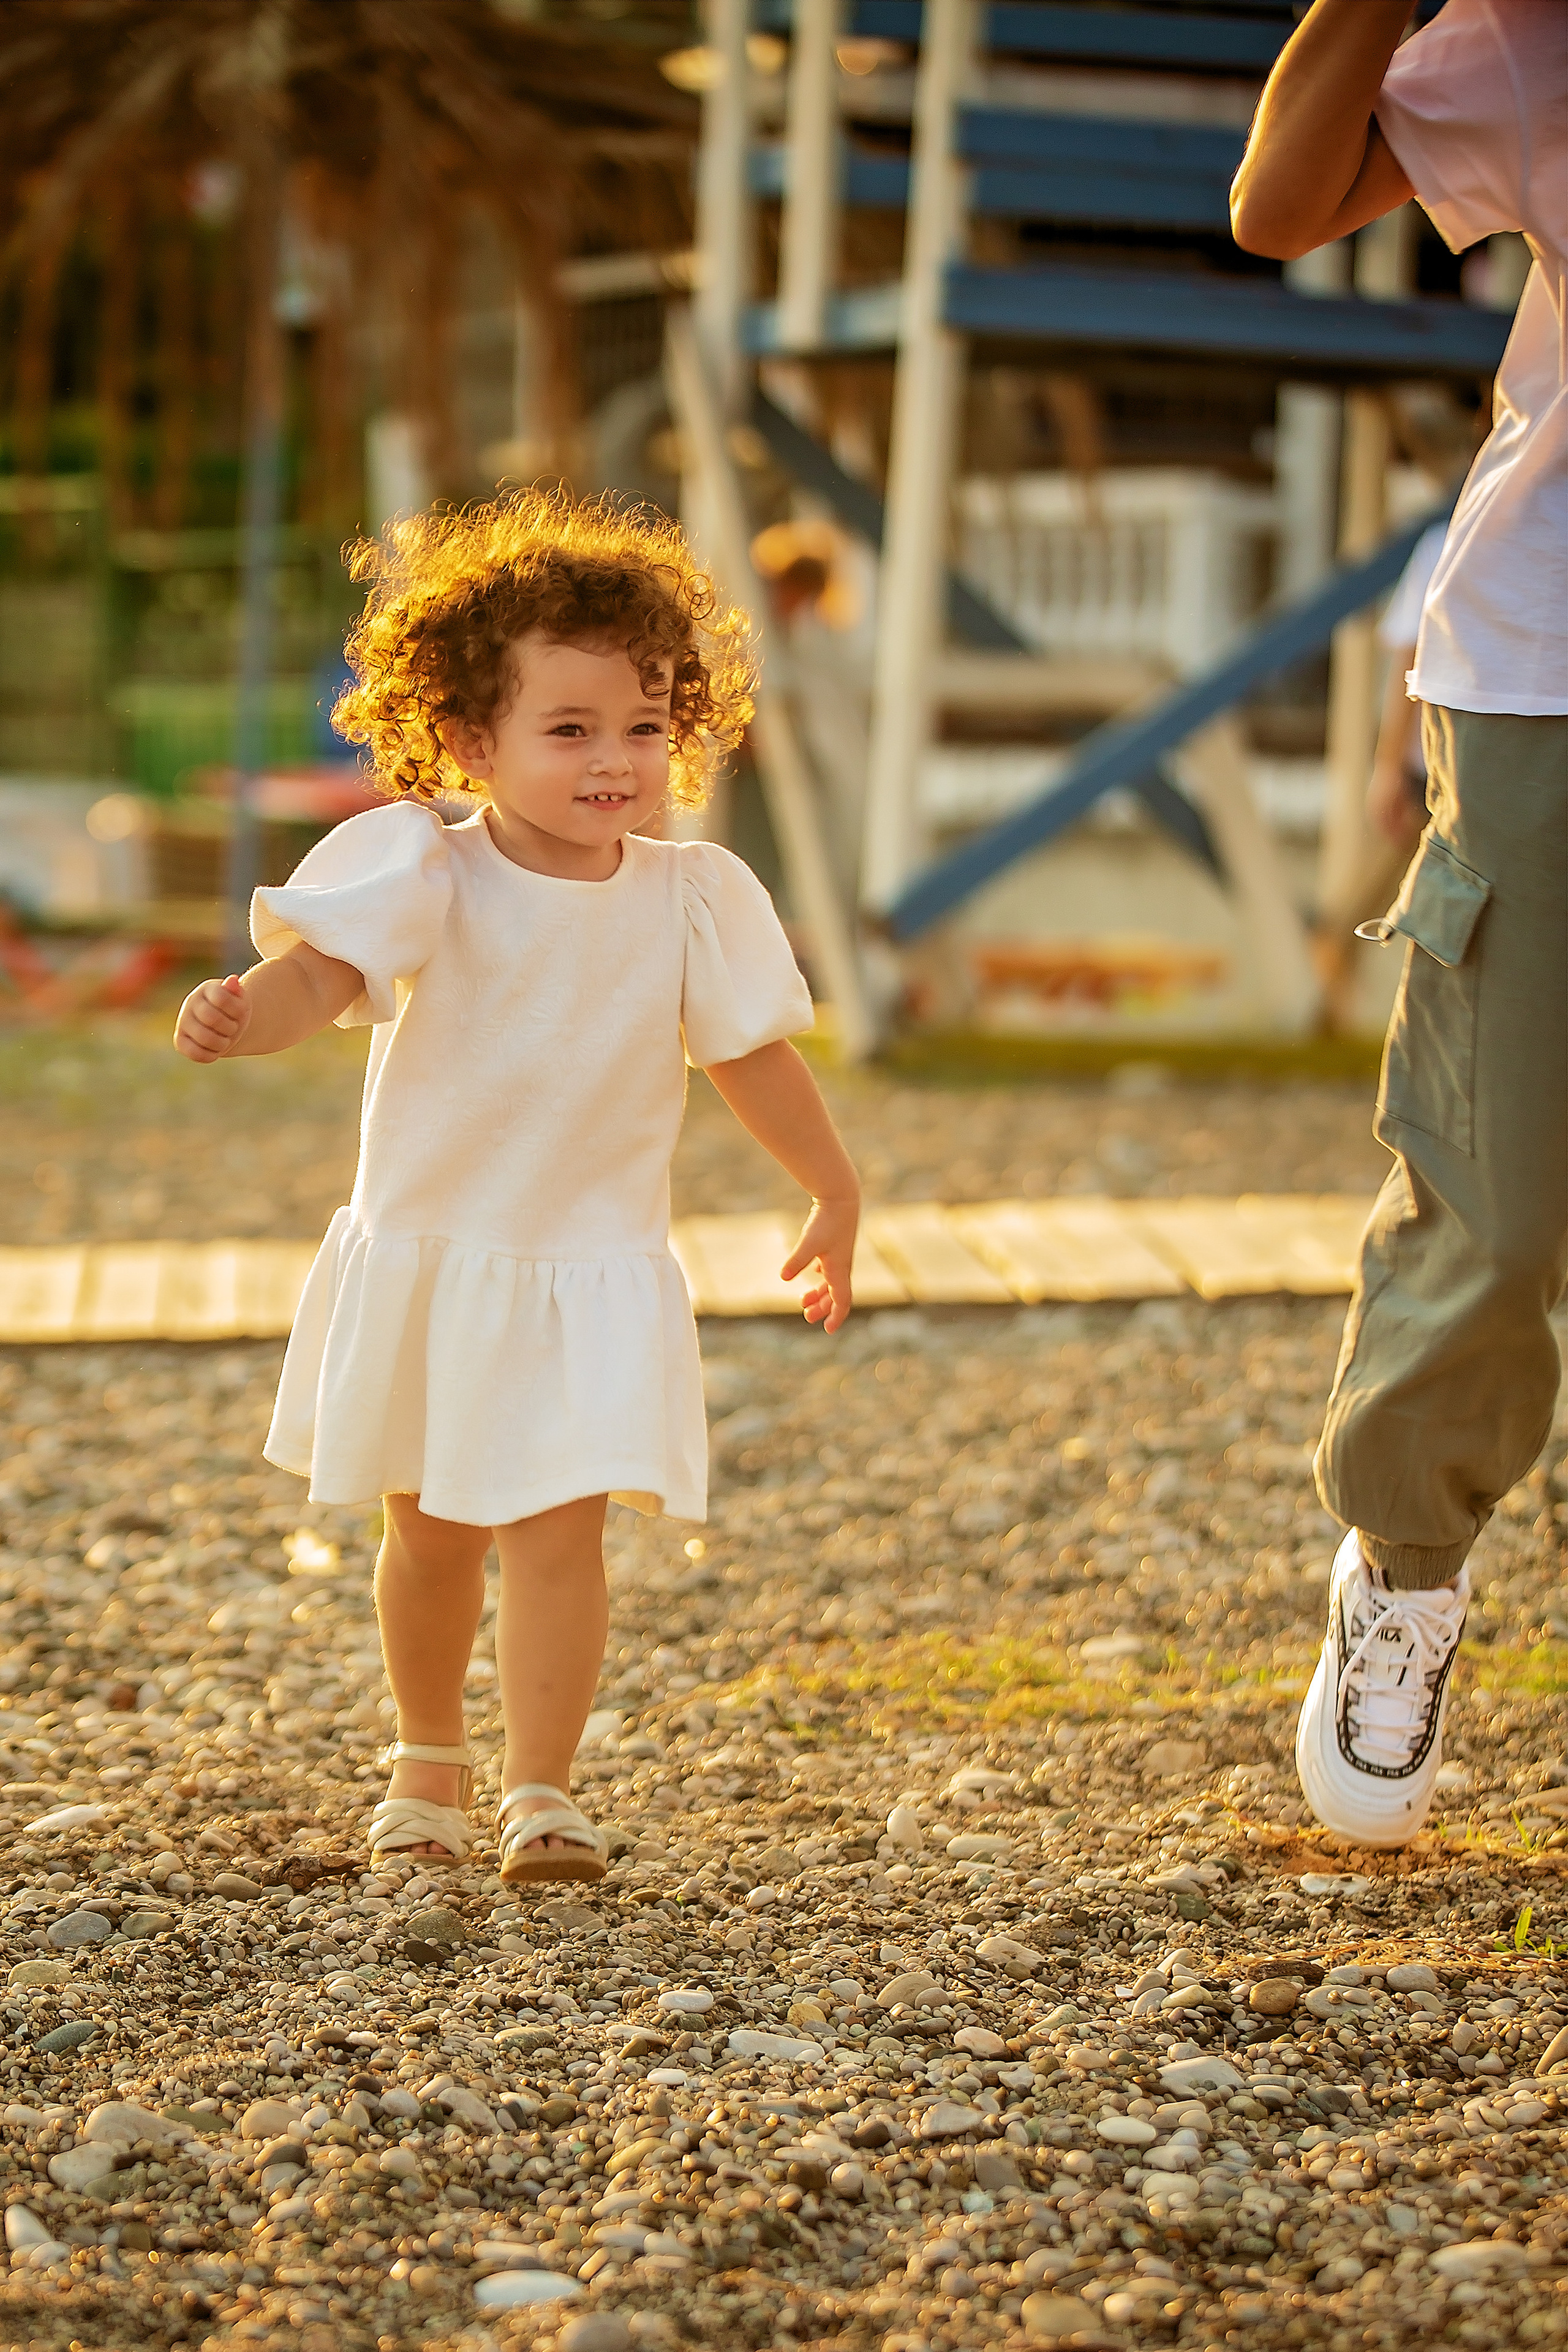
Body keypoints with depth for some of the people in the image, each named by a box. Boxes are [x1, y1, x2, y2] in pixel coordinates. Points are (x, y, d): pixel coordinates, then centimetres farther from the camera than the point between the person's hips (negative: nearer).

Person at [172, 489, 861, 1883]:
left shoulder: (691, 901, -7)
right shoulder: (426, 877, -14)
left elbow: (754, 1057, 6)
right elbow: (323, 971, -27)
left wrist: (836, 1201, 14)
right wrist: (246, 1015, -50)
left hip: (592, 1273, 0)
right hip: (421, 1260, 0)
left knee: (558, 1529, -9)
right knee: (427, 1531, 14)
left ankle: (542, 1791, 2)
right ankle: (427, 1757, 35)